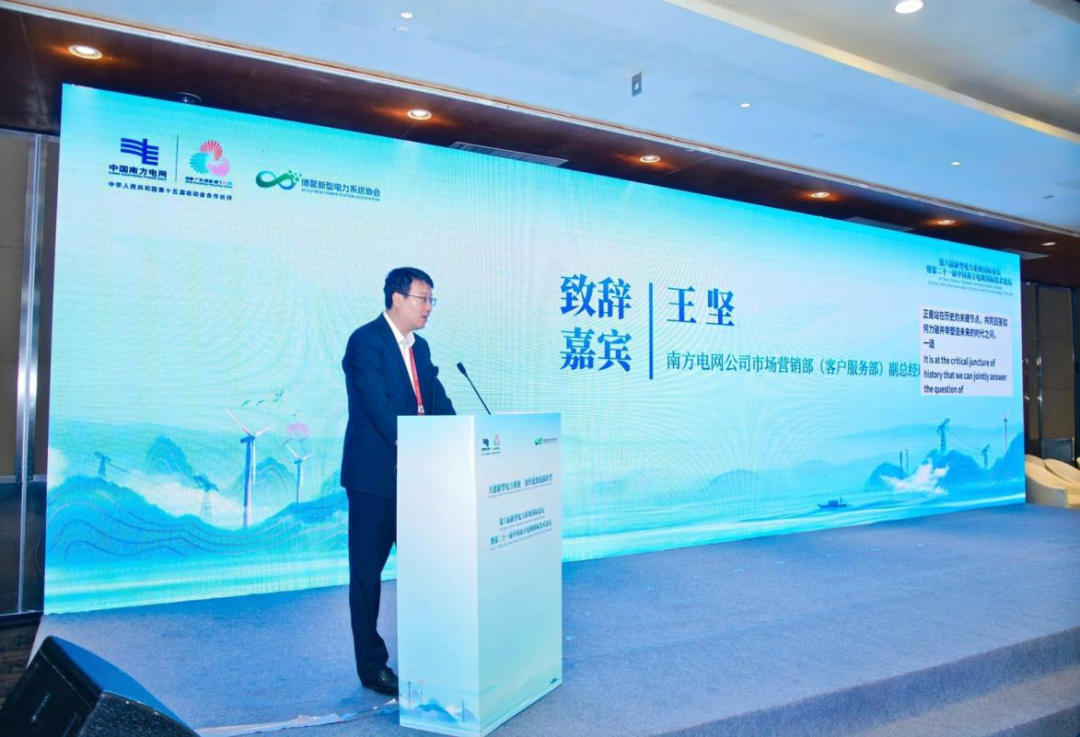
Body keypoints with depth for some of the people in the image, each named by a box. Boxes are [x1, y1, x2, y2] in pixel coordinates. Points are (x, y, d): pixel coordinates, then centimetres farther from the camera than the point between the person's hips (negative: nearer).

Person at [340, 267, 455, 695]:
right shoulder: (365, 341, -12)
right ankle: (372, 666, 18)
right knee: (368, 570, 5)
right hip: (375, 473, -8)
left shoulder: (419, 346, 13)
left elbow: (439, 402, 9)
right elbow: (379, 404, -23)